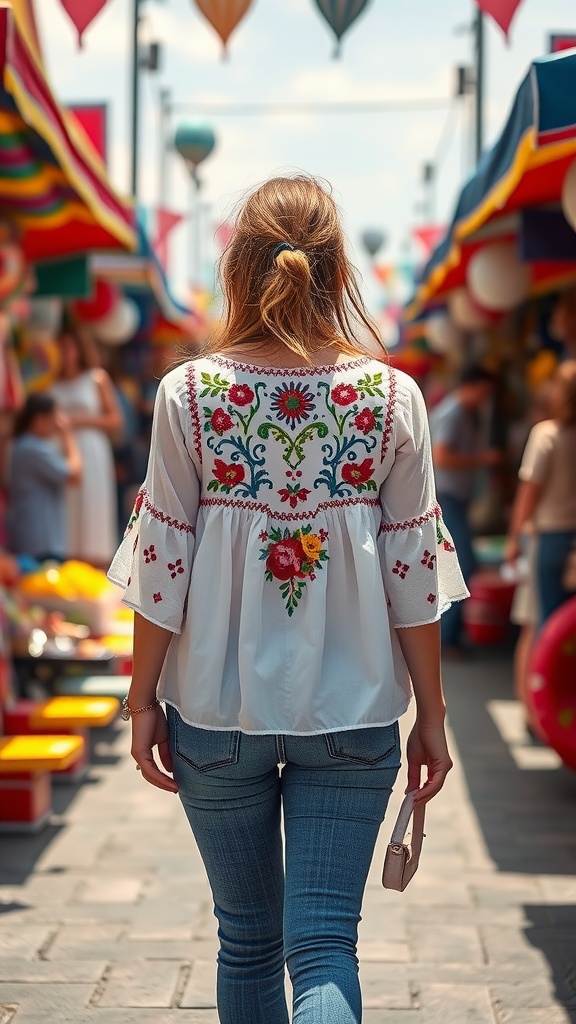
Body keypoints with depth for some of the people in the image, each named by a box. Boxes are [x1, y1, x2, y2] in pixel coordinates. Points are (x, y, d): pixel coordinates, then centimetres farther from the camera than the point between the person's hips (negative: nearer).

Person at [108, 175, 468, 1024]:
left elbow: (164, 565, -4)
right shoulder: (393, 397, -5)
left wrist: (143, 699, 6)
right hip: (351, 710, 0)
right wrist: (431, 714, 6)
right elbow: (415, 573, -3)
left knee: (247, 937, 17)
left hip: (219, 707, 1)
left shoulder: (189, 394, -6)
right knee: (325, 942, 1)